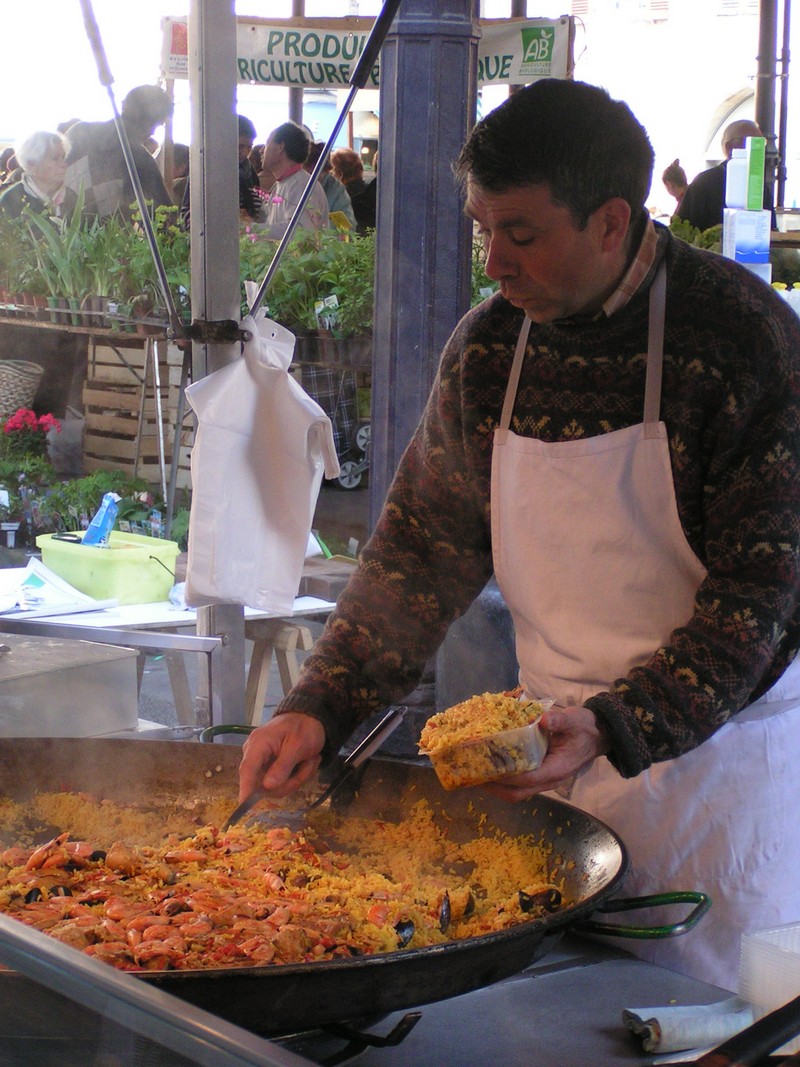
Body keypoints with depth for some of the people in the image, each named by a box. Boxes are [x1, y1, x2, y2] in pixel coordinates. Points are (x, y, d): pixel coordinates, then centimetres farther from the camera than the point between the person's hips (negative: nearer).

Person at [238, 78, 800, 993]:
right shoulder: (488, 347, -1)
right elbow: (421, 549, 5)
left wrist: (618, 726, -26)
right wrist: (319, 708, -5)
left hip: (721, 748, -4)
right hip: (563, 746, 4)